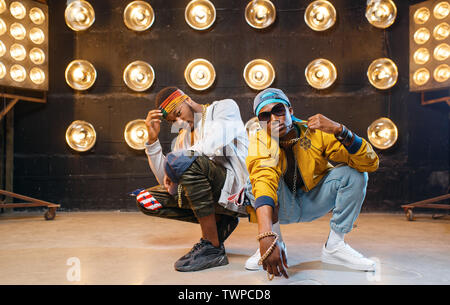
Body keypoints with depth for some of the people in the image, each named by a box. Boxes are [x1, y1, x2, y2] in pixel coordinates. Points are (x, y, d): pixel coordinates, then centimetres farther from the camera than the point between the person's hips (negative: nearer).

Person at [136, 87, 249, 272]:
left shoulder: (225, 107, 3)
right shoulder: (181, 138, 20)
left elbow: (214, 144, -19)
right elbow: (166, 181, 11)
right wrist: (152, 138, 5)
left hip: (236, 187, -7)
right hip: (213, 195, 8)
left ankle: (212, 248, -23)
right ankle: (219, 221, 3)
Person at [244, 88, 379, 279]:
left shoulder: (316, 133, -19)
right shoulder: (260, 143, -22)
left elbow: (370, 164, -24)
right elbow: (263, 182, -42)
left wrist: (340, 131, -40)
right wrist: (266, 238, -57)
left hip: (313, 203, 2)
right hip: (283, 207, -1)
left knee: (354, 173, -21)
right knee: (255, 179, -31)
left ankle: (334, 245, -12)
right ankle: (271, 242, -10)